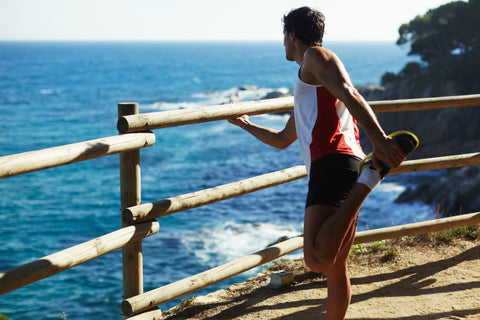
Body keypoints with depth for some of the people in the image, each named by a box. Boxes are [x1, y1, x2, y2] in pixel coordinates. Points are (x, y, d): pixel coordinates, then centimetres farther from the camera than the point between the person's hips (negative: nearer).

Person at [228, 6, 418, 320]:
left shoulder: (316, 56, 8)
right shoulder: (307, 89, 36)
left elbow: (349, 94, -12)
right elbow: (282, 140, 48)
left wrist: (379, 138, -28)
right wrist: (246, 125, 62)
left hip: (333, 163, -10)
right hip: (348, 167, 10)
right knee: (336, 268, 15)